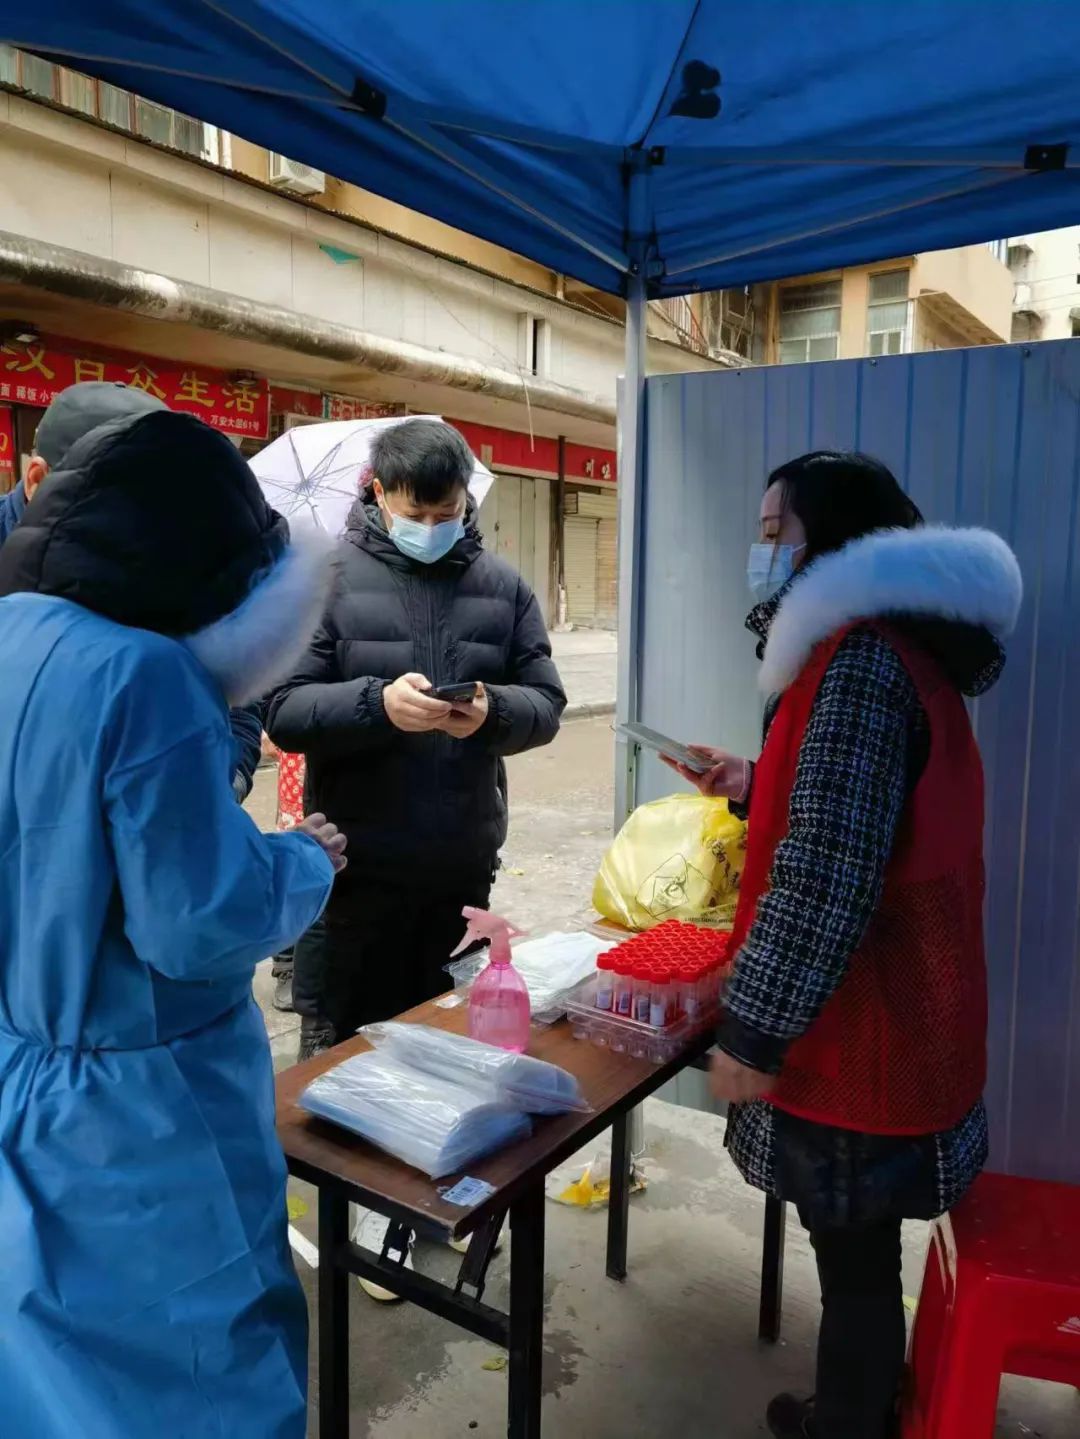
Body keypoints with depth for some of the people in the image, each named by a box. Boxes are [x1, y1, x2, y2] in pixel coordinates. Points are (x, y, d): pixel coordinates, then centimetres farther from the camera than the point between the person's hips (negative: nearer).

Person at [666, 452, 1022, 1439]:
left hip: (858, 1027, -10)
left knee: (852, 1256, 9)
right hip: (890, 1013, 10)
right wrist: (755, 786, 11)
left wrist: (752, 1030, -20)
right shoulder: (900, 644, 11)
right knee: (857, 1248, 23)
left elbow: (826, 873, -26)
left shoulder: (861, 659, -21)